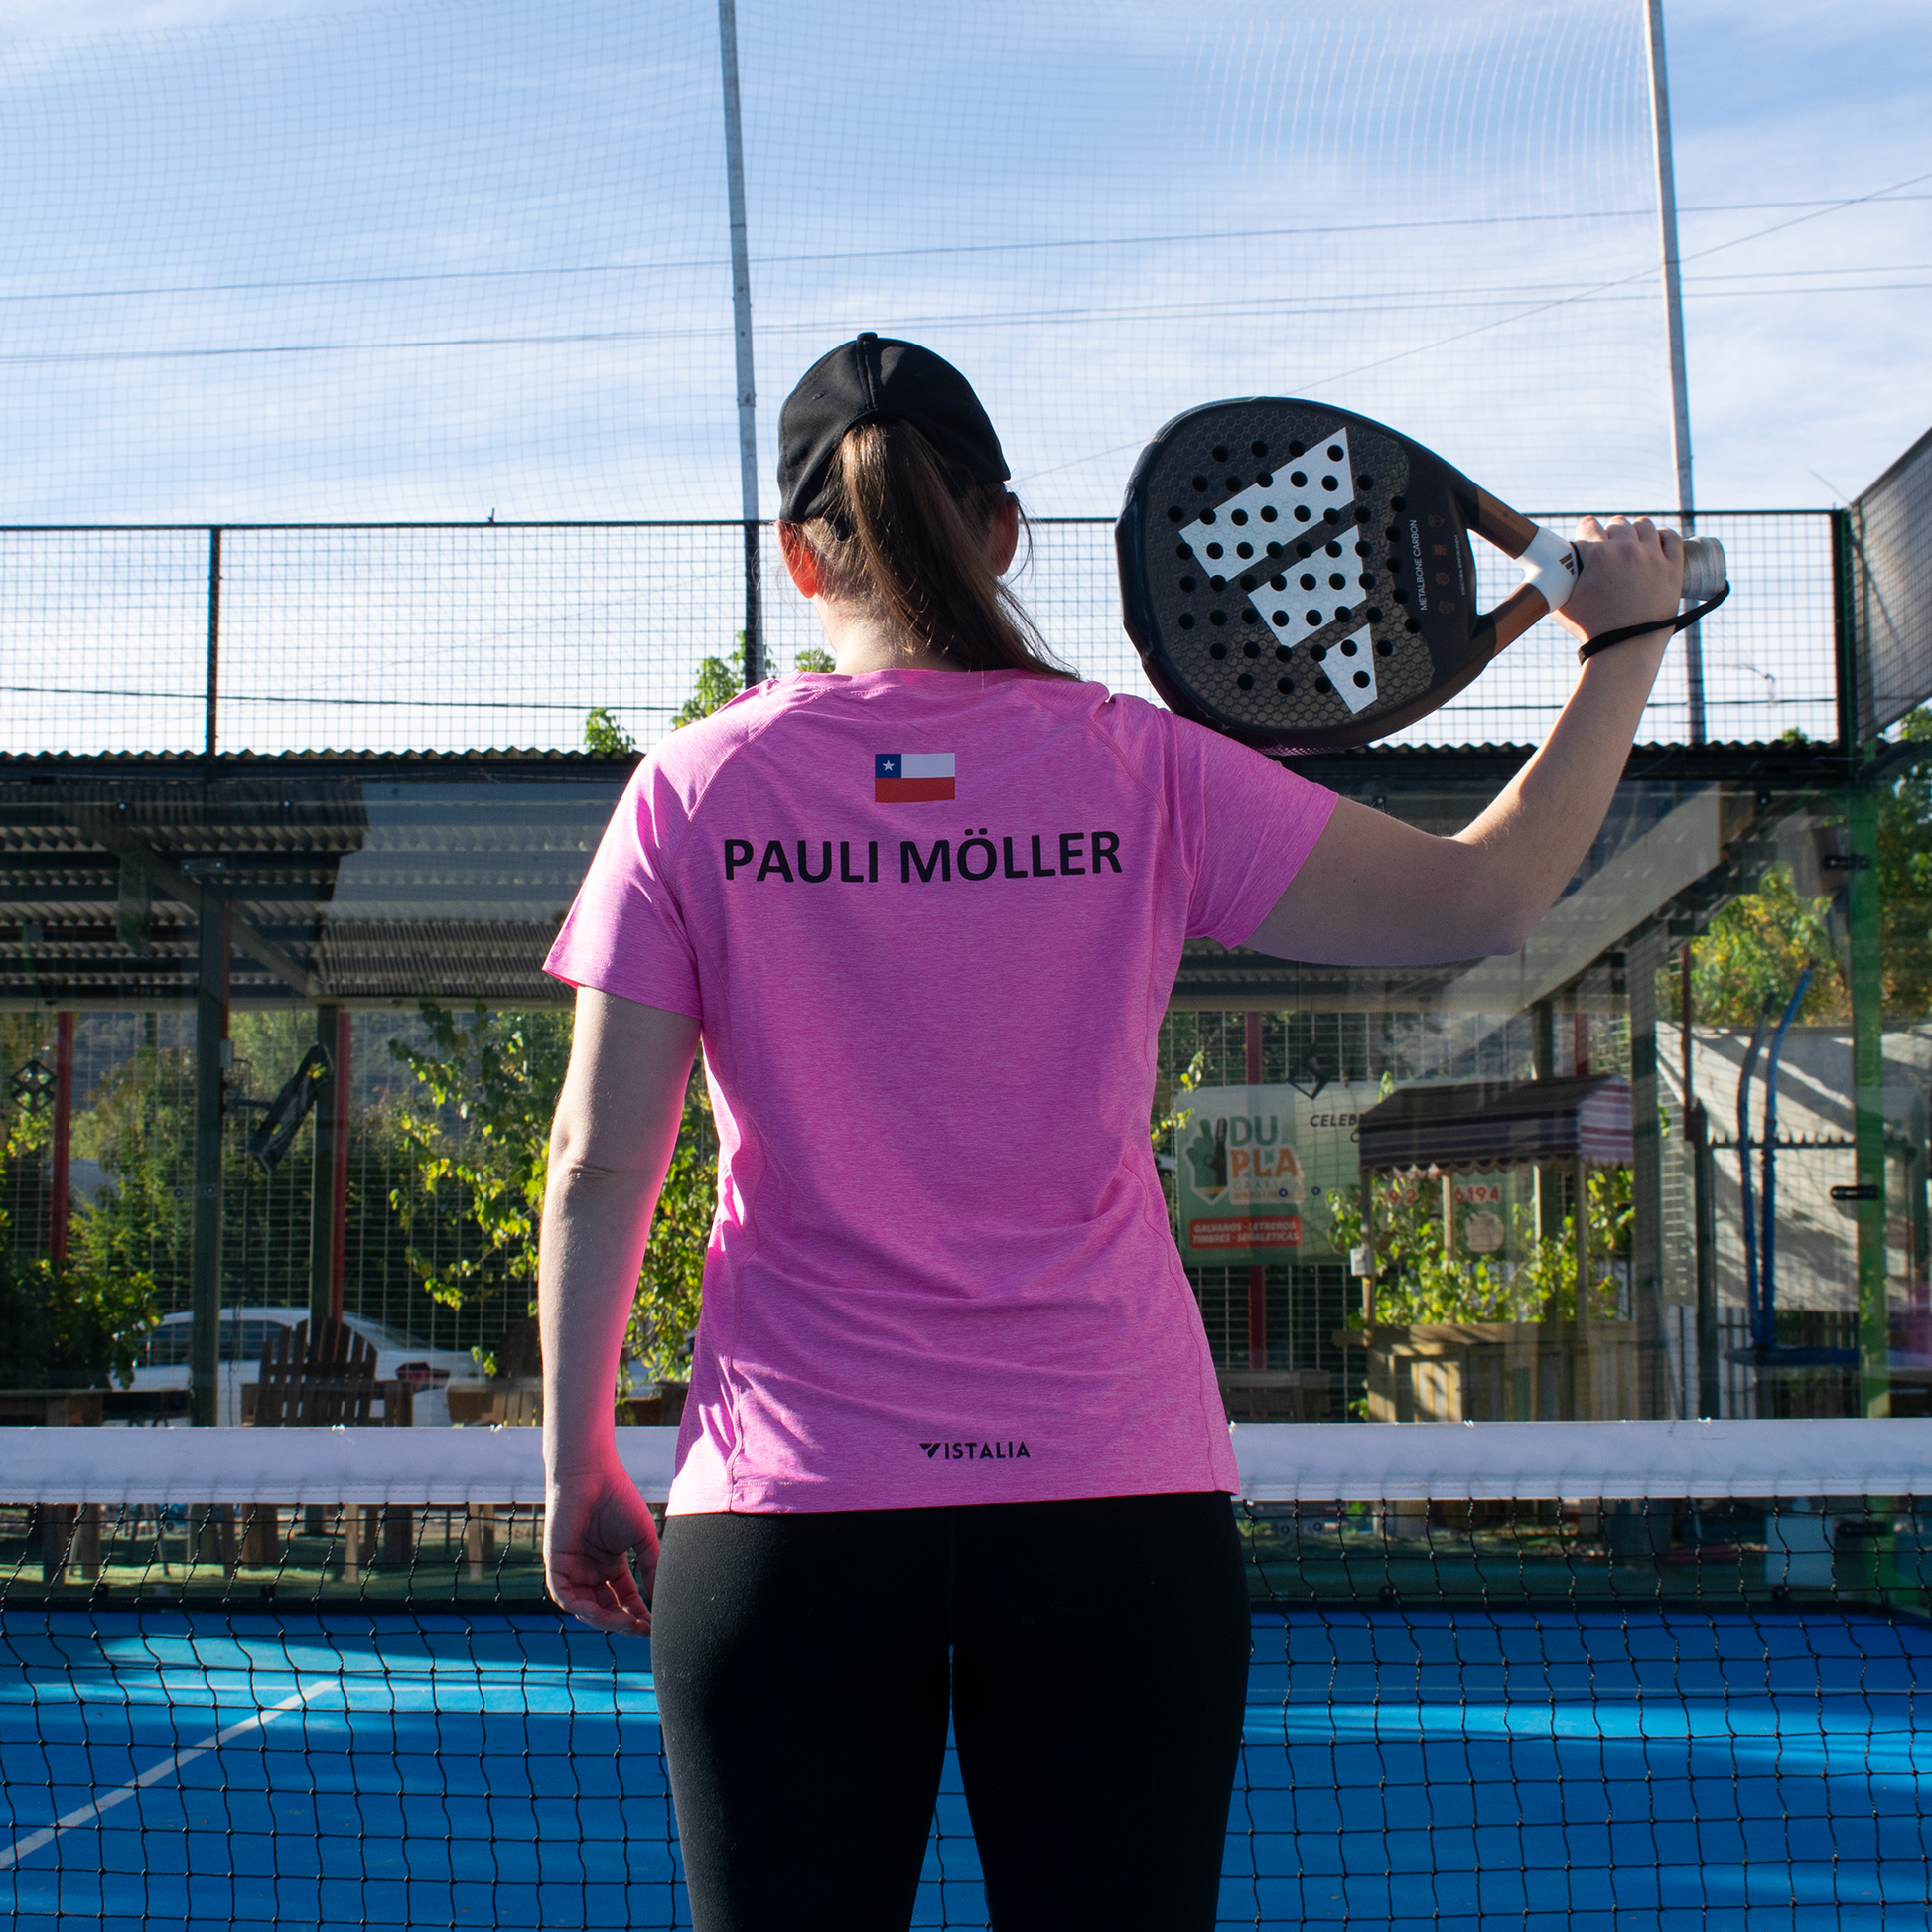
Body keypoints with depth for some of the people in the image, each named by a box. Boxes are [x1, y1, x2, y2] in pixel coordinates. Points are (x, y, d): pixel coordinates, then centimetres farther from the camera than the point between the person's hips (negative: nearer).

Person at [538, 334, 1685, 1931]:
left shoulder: (694, 793, 1)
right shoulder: (1139, 772, 0)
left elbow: (600, 1166, 0)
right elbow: (1482, 901, 4)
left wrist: (578, 1465, 10)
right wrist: (1625, 645, 16)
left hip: (791, 1510, 0)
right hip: (1119, 1504, 0)